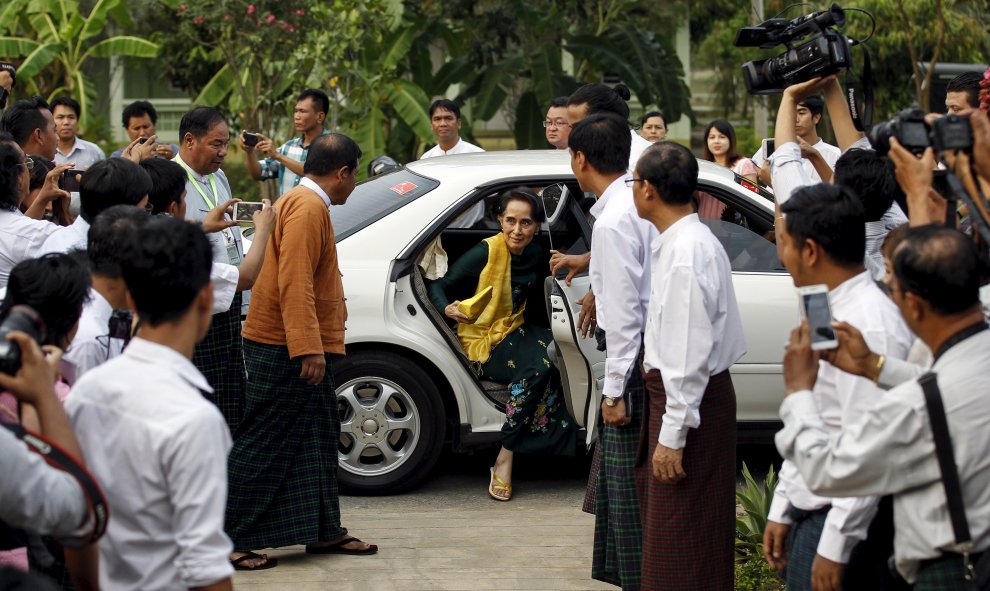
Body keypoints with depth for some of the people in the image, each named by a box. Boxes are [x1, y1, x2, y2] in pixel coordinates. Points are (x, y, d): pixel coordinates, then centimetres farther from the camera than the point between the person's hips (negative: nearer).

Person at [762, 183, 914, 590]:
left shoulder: (868, 326, -20)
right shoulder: (829, 315, 11)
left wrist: (835, 546, -22)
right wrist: (782, 510, 19)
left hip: (848, 525, -9)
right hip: (812, 514, 9)